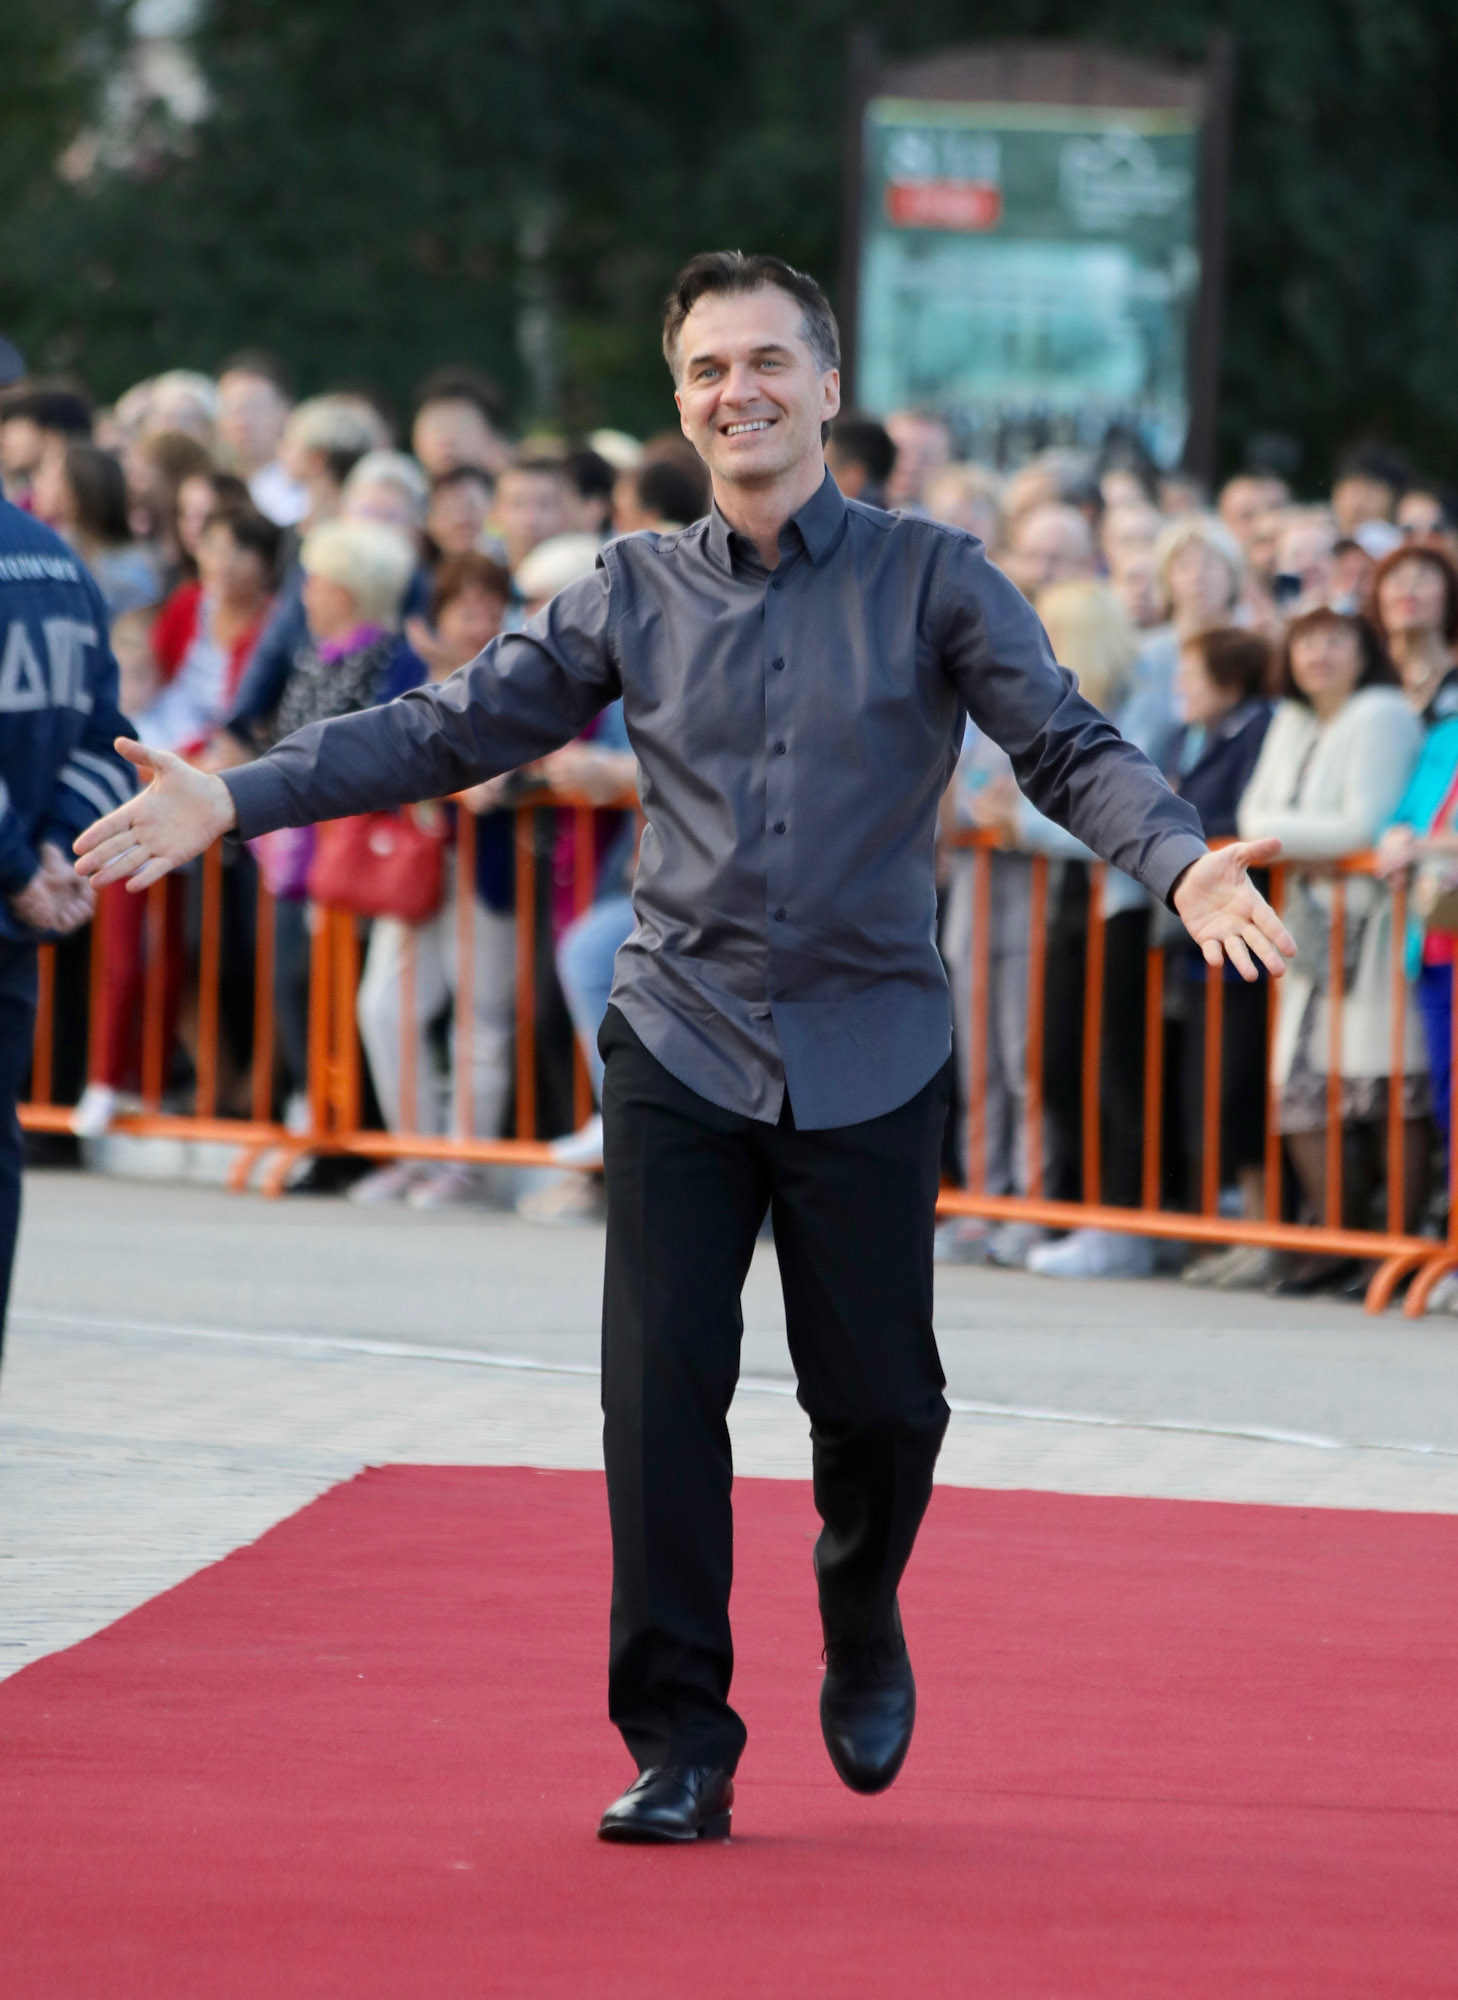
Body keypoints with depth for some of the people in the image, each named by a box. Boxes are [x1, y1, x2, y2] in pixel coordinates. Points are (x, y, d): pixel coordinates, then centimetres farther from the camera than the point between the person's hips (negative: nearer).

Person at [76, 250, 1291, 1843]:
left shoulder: (931, 580, -1)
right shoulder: (636, 593, 5)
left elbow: (1069, 748, -7)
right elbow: (454, 727, 5)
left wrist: (1181, 862, -27)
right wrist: (232, 800, -4)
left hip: (869, 1052, -1)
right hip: (682, 1045, 1)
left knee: (877, 1397, 1)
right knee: (661, 1396, -6)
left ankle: (861, 1627, 34)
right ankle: (679, 1746, 3)